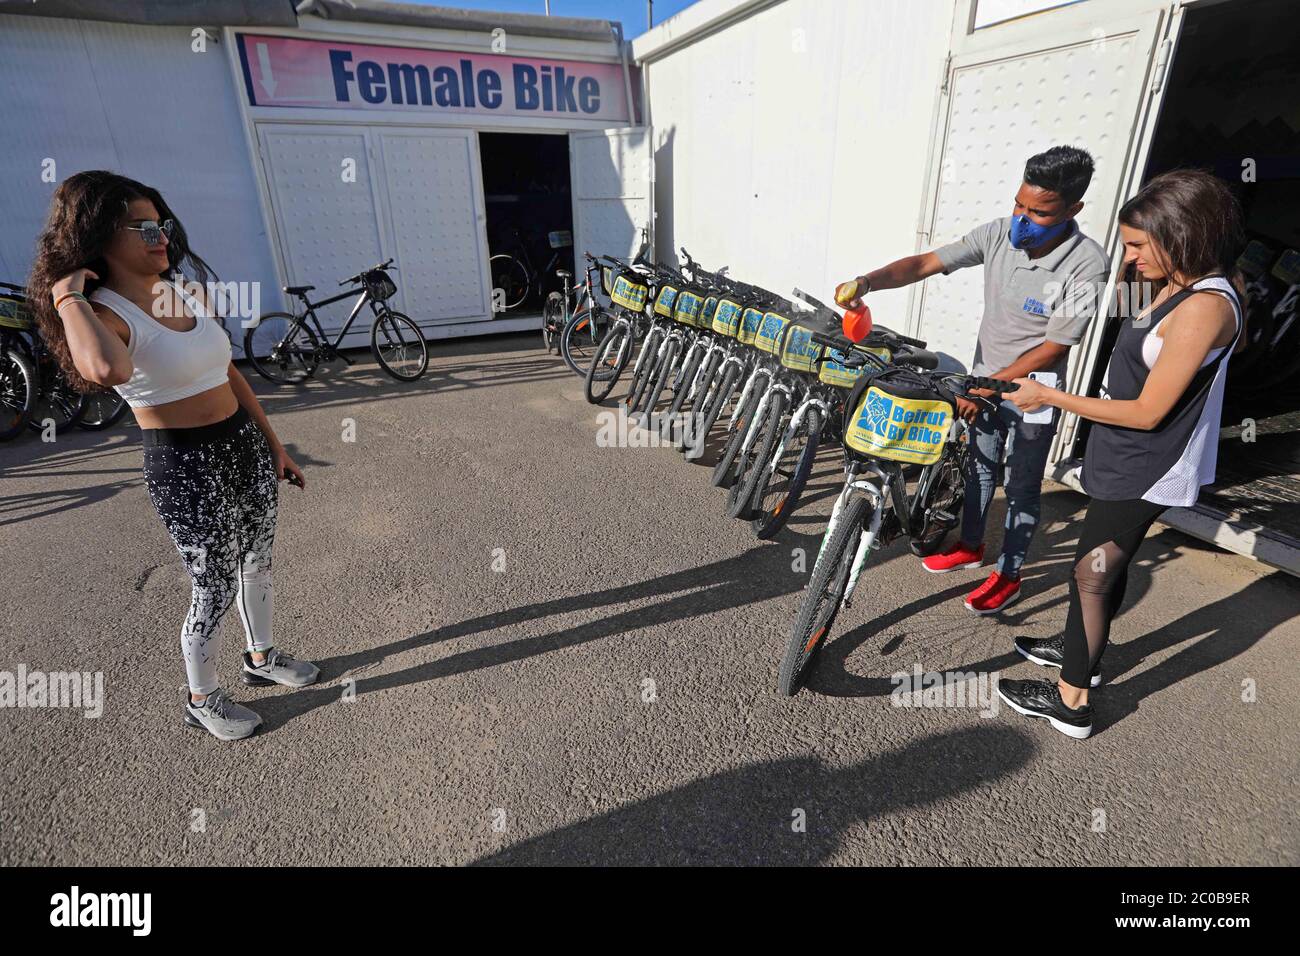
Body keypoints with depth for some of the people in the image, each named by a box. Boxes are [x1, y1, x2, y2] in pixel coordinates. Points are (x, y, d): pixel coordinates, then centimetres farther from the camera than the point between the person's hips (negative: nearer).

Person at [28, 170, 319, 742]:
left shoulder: (186, 294, 7)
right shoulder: (104, 312, -15)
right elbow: (106, 369, -41)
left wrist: (275, 446, 14)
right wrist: (68, 296, -23)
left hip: (246, 446, 7)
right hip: (187, 467, -7)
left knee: (257, 562, 20)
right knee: (214, 590, 6)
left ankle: (262, 658, 44)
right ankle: (202, 700, 31)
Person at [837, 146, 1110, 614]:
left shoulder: (1087, 266, -24)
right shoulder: (999, 233, -11)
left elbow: (1052, 349, -22)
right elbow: (924, 263, -14)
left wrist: (984, 388, -23)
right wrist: (867, 281, -31)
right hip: (985, 381, 5)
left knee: (1022, 489, 9)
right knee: (979, 468, 20)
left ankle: (1009, 575, 27)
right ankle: (970, 546, 41)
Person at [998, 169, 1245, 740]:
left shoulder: (1204, 307, -24)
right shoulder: (1173, 288, 5)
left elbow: (1147, 412, -24)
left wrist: (1051, 397, -20)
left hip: (1146, 470, -10)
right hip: (1128, 458, 10)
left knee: (1091, 574, -2)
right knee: (1107, 564, 23)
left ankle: (1071, 701, 12)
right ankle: (1082, 650, 43)